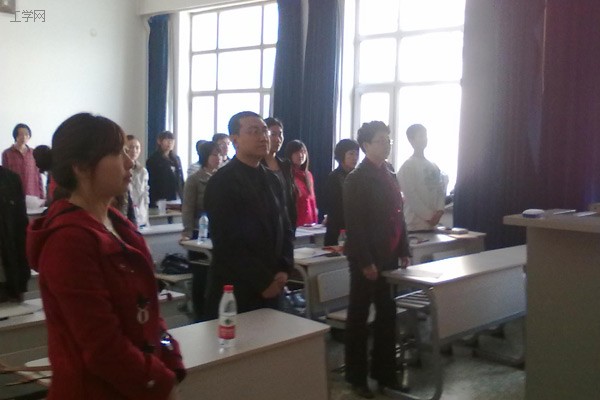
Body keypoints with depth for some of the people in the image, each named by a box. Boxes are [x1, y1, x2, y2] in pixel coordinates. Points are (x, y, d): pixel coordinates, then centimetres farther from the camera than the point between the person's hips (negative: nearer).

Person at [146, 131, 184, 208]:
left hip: (177, 199, 6)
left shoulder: (176, 159, 16)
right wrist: (153, 202, -14)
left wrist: (182, 197, 8)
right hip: (161, 200, -5)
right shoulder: (153, 160, -1)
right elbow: (151, 182, -7)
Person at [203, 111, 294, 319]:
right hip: (234, 292, -6)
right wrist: (262, 281, -13)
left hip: (271, 289, 6)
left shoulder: (272, 180, 12)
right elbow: (227, 242, -15)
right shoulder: (222, 183, -10)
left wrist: (283, 269, -1)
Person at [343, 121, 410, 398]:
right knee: (359, 318, 6)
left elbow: (397, 215, 14)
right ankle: (357, 377, 19)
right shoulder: (356, 179, -11)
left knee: (387, 316, 12)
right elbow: (354, 225, -16)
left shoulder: (389, 174, 12)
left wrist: (403, 251, 9)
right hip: (367, 259, -7)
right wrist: (365, 262, -18)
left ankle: (385, 374, 25)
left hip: (389, 256, 7)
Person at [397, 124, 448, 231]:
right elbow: (411, 196, -11)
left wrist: (439, 211, -5)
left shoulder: (433, 167, 15)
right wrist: (428, 216, -12)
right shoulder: (407, 167, -5)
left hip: (433, 223, 6)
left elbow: (440, 191, 12)